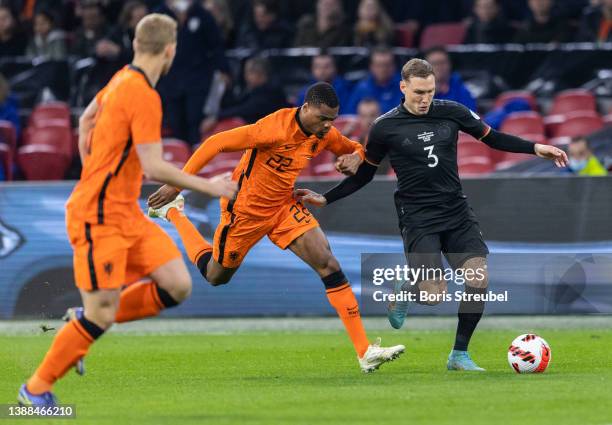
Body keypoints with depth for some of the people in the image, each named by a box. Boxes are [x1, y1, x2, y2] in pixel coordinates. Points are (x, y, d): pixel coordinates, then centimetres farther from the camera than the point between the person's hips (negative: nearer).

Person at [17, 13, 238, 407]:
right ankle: (37, 388, 9)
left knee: (177, 285, -1)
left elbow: (87, 119, 26)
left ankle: (87, 321, 14)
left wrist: (92, 173, 31)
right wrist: (208, 186, -14)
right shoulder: (144, 96, -20)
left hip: (126, 212, 9)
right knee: (102, 313, -7)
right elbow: (155, 168, -23)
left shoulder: (124, 80, 9)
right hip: (99, 217, -9)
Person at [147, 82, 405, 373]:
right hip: (245, 210, -5)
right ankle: (173, 213, 40)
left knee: (328, 264, -13)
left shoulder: (325, 134, -8)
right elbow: (215, 143, -28)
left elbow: (356, 149, 14)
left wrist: (354, 158, -13)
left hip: (284, 207, 5)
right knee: (215, 276, 16)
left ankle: (365, 352, -15)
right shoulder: (276, 128, -31)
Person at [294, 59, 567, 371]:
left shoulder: (452, 112, 2)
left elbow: (492, 138, 13)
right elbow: (364, 174, 8)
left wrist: (535, 148, 2)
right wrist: (325, 199, 2)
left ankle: (459, 355, 3)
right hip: (417, 218, -3)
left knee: (478, 278, -13)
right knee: (435, 294, -17)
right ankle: (403, 292, 21)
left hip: (456, 212, 4)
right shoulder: (385, 127, -4)